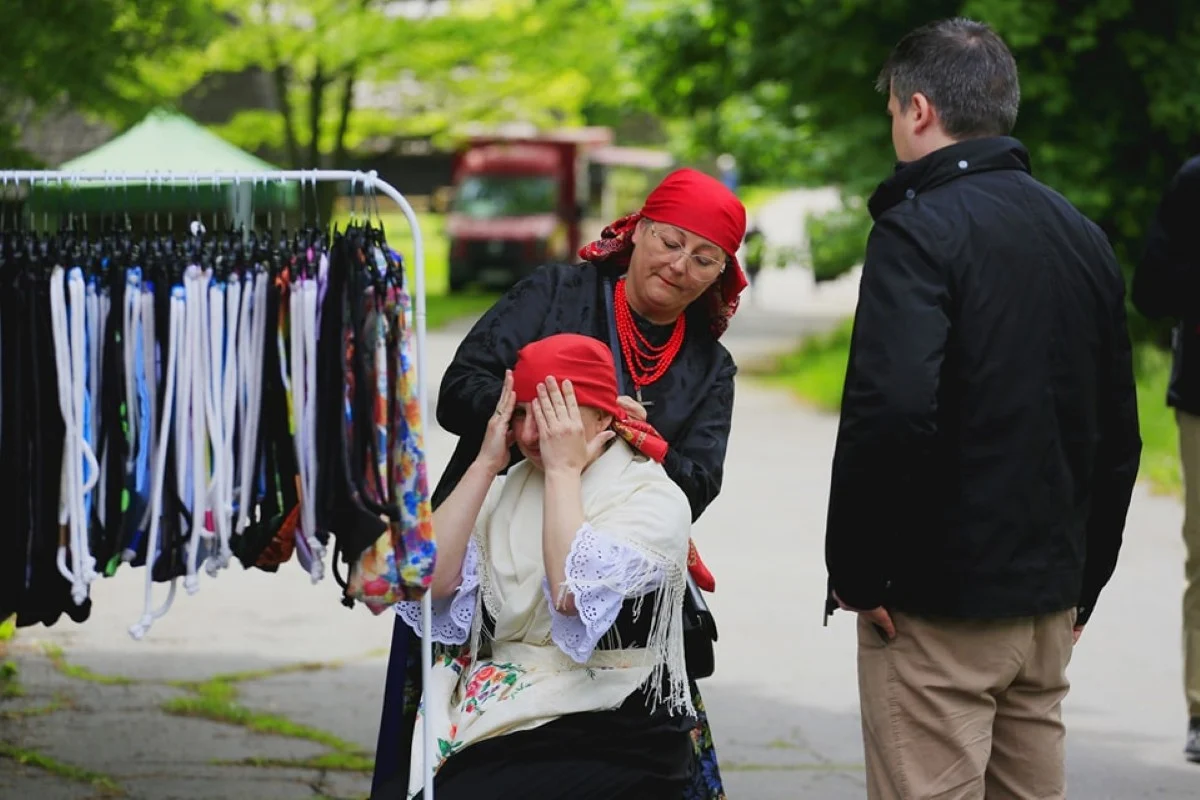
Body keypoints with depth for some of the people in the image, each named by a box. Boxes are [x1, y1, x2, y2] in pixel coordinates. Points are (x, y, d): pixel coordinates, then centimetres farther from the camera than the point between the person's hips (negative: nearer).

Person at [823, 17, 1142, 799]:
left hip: (938, 603, -7)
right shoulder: (1083, 236, 13)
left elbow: (890, 411, -25)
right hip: (1049, 605, 7)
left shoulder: (920, 231, -12)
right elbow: (1117, 434, 17)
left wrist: (854, 569, -15)